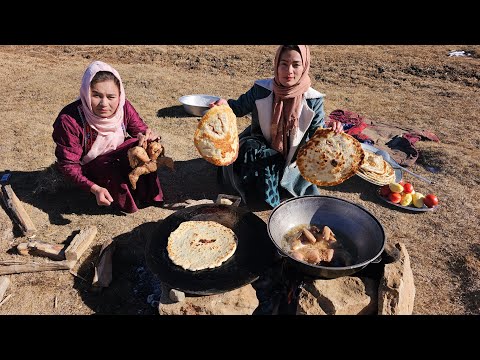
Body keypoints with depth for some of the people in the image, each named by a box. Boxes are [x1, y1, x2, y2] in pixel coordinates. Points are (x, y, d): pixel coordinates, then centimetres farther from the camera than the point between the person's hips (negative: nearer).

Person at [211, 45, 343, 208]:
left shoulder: (313, 100, -14)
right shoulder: (261, 90, -15)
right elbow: (240, 107, 1)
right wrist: (226, 104, -22)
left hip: (291, 157, 2)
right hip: (259, 147, -1)